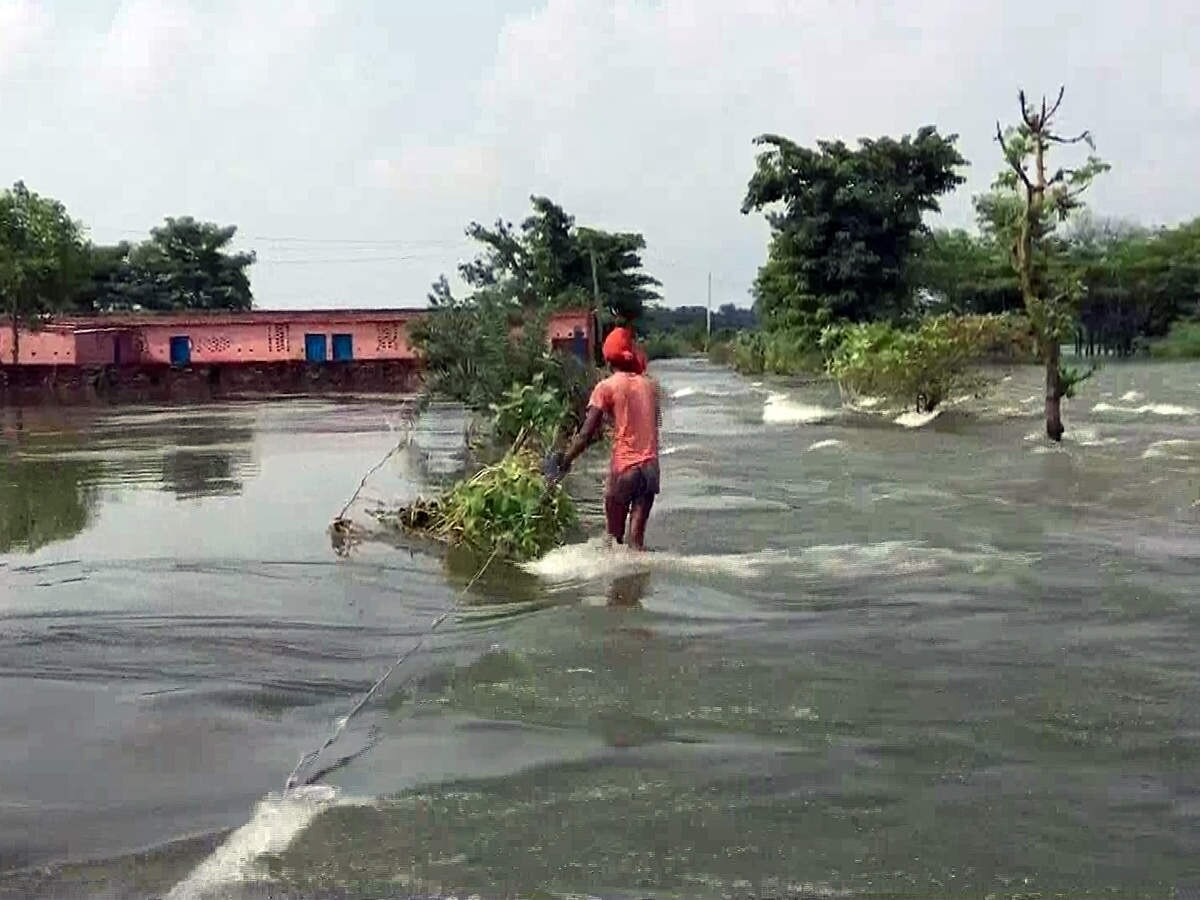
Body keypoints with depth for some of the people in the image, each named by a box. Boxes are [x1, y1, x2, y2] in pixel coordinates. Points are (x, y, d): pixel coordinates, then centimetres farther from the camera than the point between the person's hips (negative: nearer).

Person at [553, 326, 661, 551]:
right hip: (650, 467, 4)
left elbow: (587, 434, -10)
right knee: (637, 538, 4)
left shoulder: (607, 387, -5)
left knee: (615, 537, 11)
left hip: (623, 467, -4)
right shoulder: (650, 384, 9)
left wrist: (565, 461, -3)